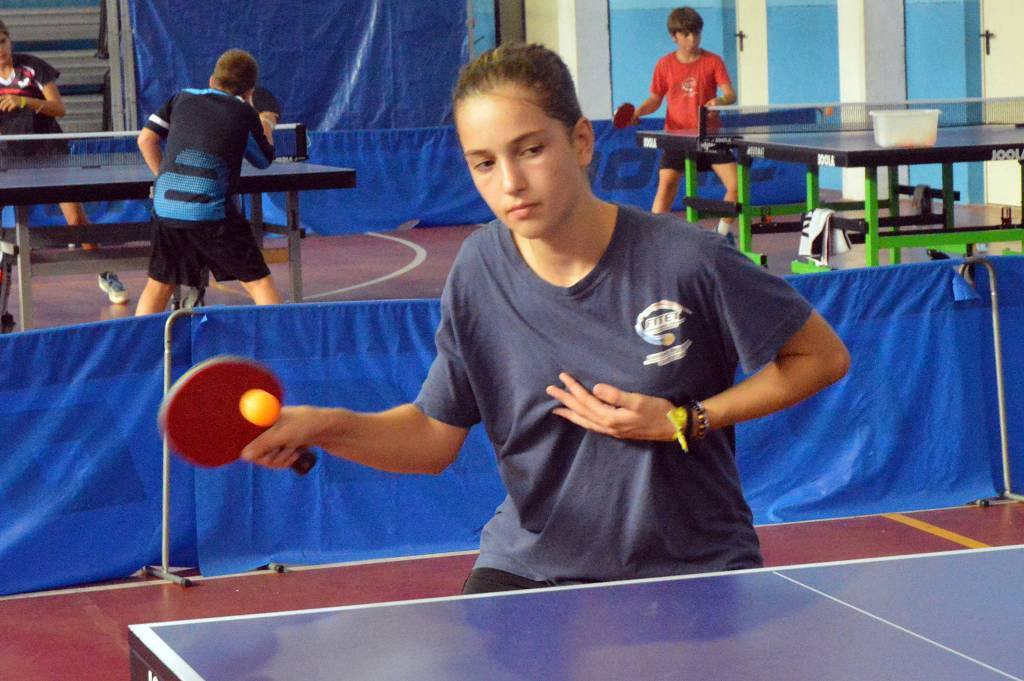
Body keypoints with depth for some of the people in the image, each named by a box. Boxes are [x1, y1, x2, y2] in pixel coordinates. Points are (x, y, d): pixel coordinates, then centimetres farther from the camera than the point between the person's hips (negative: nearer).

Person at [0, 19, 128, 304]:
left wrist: (24, 101, -26)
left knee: (77, 219, -6)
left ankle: (106, 276, 7)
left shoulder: (32, 67, -8)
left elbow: (59, 108, -12)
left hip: (49, 152, -2)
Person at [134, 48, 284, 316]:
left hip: (165, 207, 4)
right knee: (258, 281, 2)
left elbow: (146, 139, 15)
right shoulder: (244, 113, 7)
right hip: (211, 212, -4)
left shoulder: (182, 99, 17)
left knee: (159, 284, 17)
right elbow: (264, 159, 19)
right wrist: (266, 129, 38)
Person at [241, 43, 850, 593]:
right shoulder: (479, 273, -7)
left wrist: (683, 422, -17)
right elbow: (434, 436, -1)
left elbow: (824, 357, -7)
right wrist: (325, 426, -20)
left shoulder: (685, 261, -18)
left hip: (693, 571, -2)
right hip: (530, 567, 2)